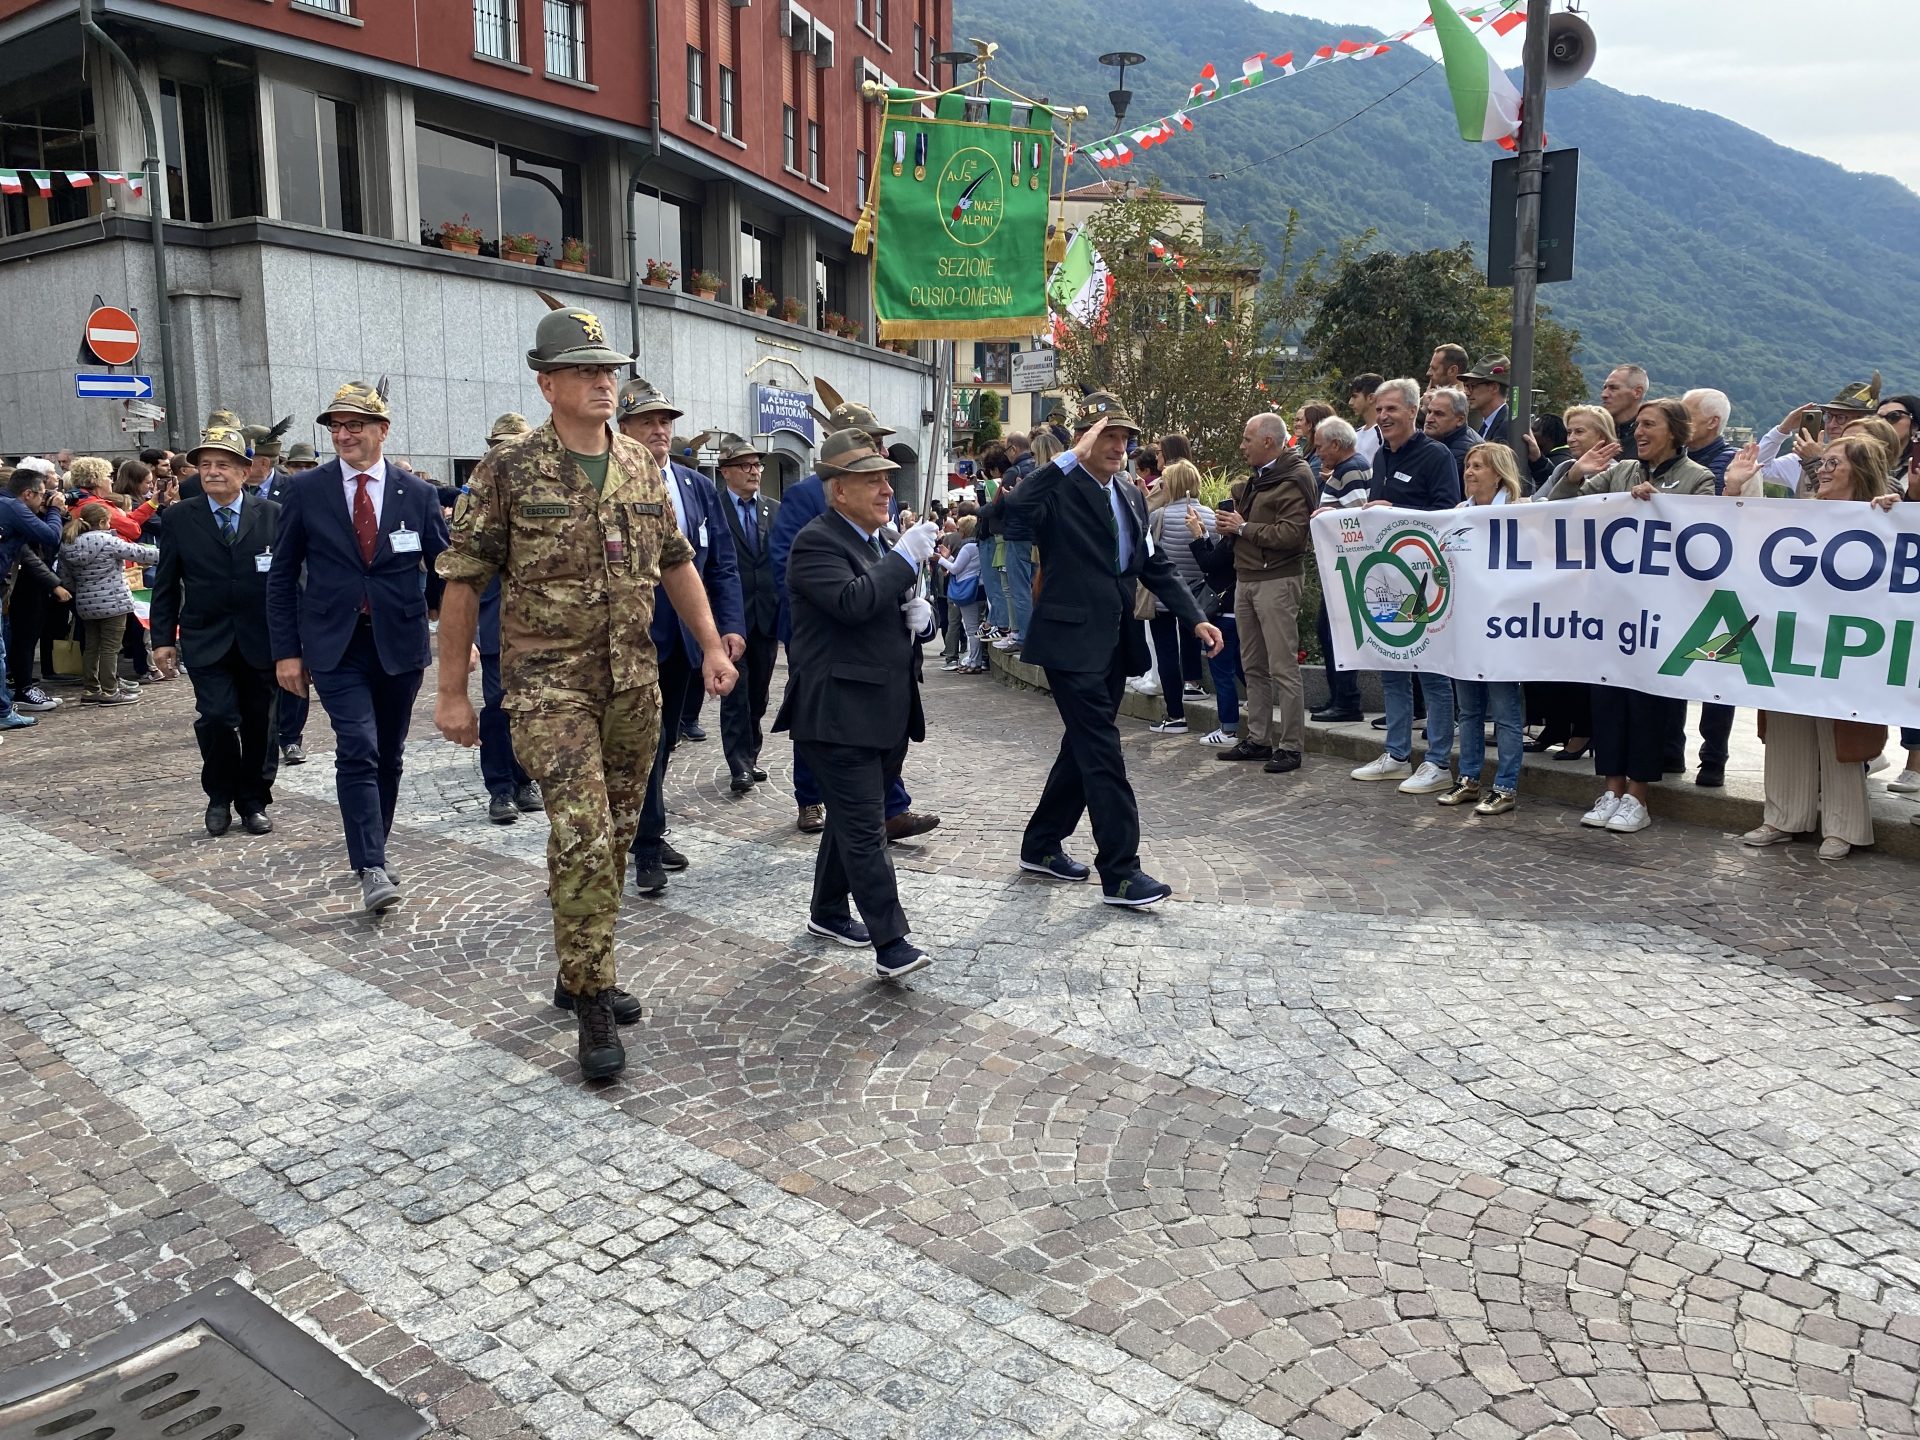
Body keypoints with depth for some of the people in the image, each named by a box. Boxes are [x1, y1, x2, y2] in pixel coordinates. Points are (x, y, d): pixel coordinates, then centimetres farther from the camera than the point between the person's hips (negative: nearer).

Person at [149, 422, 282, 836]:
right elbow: (166, 584, 5)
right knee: (217, 718, -12)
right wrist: (163, 638, 1)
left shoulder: (271, 515, 0)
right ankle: (220, 797, 12)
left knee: (259, 725, 8)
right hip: (206, 642, 0)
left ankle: (253, 802, 24)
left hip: (261, 641, 0)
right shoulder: (179, 518, 2)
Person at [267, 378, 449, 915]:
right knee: (357, 751, -15)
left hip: (401, 644, 2)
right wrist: (286, 650, -1)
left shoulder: (417, 493, 2)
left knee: (389, 756, 11)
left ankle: (372, 851, 28)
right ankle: (371, 870, -14)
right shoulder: (305, 492, 0)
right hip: (336, 647, -2)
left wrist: (460, 636, 2)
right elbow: (282, 576, 3)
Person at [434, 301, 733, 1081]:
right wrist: (451, 690, -5)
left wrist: (711, 646, 9)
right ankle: (593, 1003, 0)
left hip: (635, 683, 5)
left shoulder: (640, 464, 8)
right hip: (551, 684, -5)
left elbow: (676, 562, 16)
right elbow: (463, 580, -5)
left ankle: (578, 973, 28)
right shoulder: (509, 468, -7)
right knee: (581, 836, -13)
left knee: (615, 835, 11)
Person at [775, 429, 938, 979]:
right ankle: (890, 943, -7)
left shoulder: (880, 542, 17)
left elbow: (893, 609, 25)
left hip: (885, 713, 9)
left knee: (852, 817, 19)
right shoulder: (816, 542, -11)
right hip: (840, 713, -9)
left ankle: (827, 911, 34)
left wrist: (920, 614, 2)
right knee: (865, 828, -8)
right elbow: (852, 602, -27)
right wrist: (906, 557, -20)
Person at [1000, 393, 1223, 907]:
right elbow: (1014, 508, -31)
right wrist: (1072, 458, -29)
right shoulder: (1059, 489, -9)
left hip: (1114, 643, 8)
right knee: (1102, 752, -8)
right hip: (1072, 640, -8)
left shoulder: (1131, 496, 15)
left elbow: (1156, 565, 17)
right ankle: (1120, 872, -3)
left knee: (1085, 746, 15)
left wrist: (1196, 618, 6)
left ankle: (1041, 845, 29)